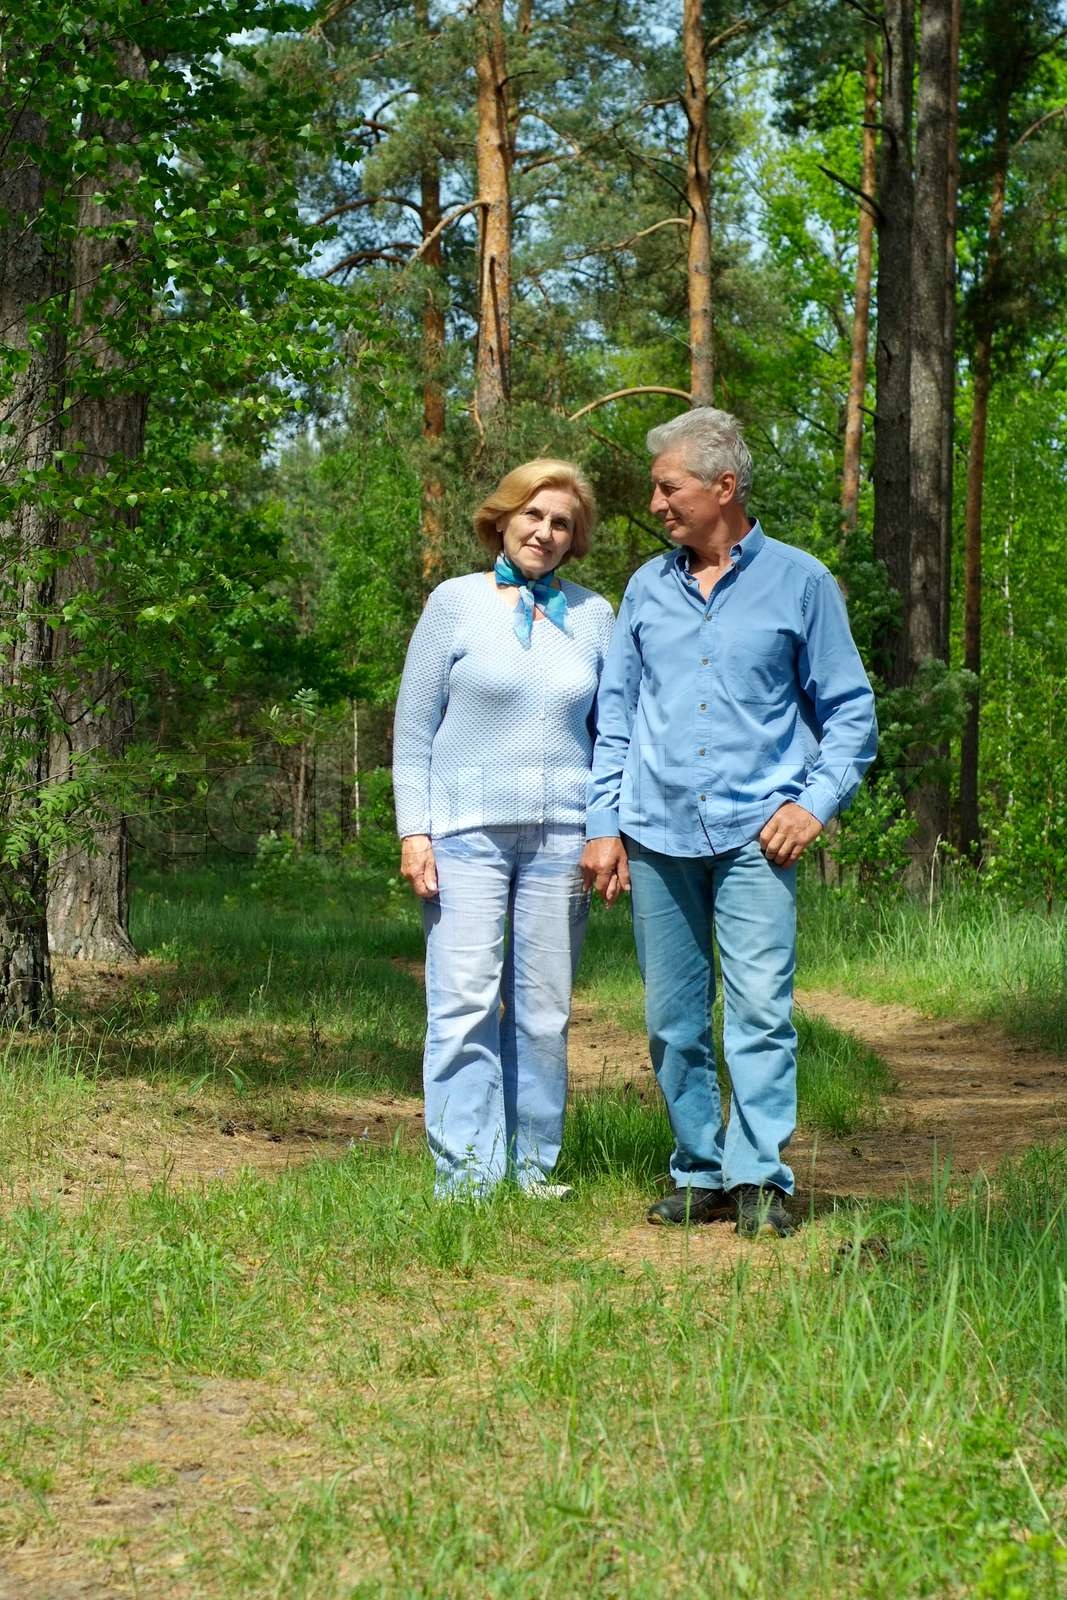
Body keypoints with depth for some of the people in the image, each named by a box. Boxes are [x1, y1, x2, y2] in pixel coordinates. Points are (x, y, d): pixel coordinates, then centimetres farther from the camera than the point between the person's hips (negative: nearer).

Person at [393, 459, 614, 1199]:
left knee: (545, 1010, 4)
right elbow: (414, 729, 4)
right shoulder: (456, 603, 4)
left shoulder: (594, 615, 11)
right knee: (465, 1003, -9)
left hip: (560, 833, 2)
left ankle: (534, 1167, 12)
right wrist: (414, 831, -4)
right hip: (468, 830, -2)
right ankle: (466, 1177, -7)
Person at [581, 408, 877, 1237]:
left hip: (755, 831, -4)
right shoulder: (648, 588, 13)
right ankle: (700, 1173, 15)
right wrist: (603, 823, 8)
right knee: (673, 1021, 6)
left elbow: (850, 711, 6)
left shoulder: (800, 582, 3)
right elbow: (616, 713, 16)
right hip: (658, 832, 4)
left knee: (761, 1007, -13)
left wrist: (814, 802, -7)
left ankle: (760, 1177, -11)